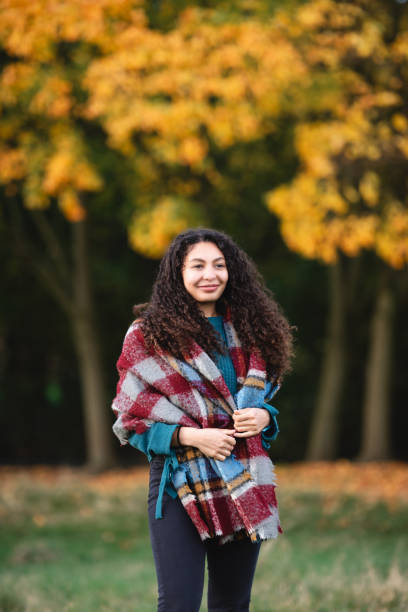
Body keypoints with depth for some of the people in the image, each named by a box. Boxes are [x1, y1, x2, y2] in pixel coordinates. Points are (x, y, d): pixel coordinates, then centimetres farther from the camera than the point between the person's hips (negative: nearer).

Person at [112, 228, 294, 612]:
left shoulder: (247, 334, 11)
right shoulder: (149, 336, -2)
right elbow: (129, 420, -3)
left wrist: (263, 417, -3)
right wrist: (189, 436, -16)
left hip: (242, 486, 5)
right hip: (180, 484, -4)